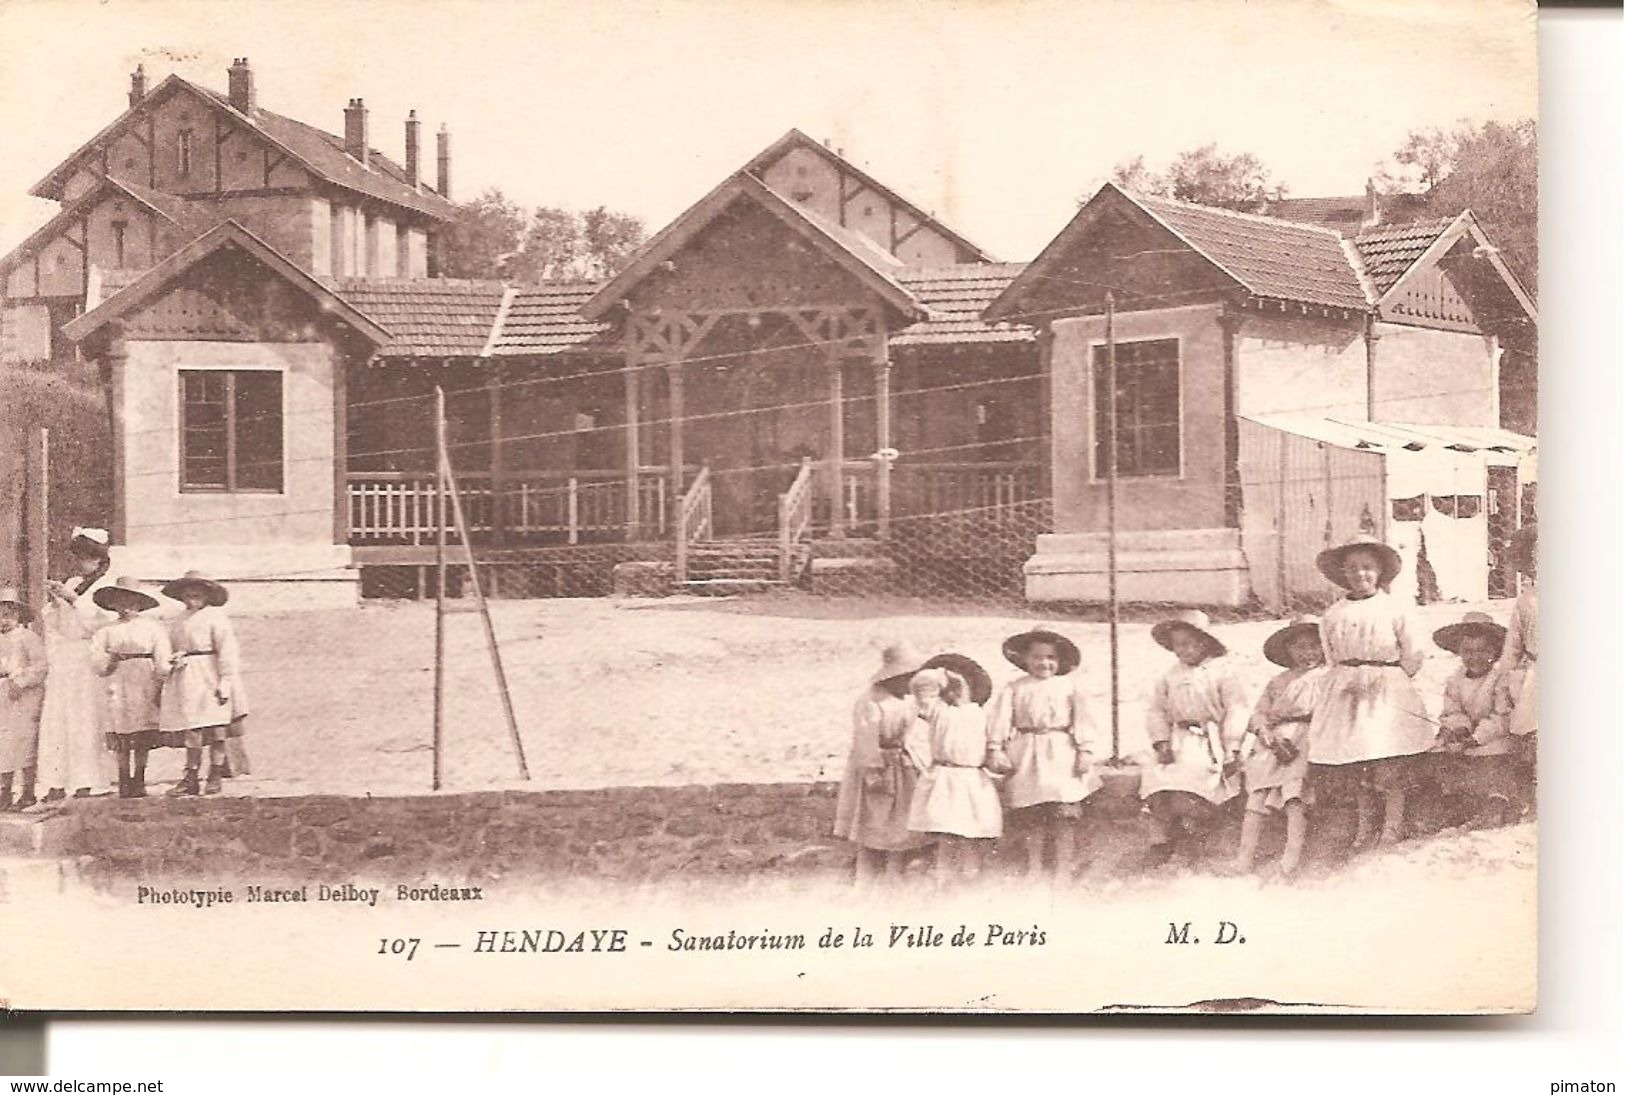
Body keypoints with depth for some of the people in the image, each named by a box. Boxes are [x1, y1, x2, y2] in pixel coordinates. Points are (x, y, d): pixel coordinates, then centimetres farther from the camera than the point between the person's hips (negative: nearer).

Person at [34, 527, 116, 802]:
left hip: (88, 661, -7)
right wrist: (53, 602, 3)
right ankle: (57, 783, -1)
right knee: (55, 718, 0)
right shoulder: (72, 584, 19)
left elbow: (102, 619, -16)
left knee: (86, 721, -9)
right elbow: (54, 624, 22)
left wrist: (73, 599, -16)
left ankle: (86, 783, -6)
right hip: (64, 661, 7)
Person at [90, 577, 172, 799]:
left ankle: (138, 782, 2)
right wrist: (111, 659, -11)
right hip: (118, 687, 2)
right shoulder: (108, 631, 14)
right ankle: (124, 784, 1)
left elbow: (162, 661, 3)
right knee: (121, 743, -2)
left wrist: (159, 685, -3)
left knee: (142, 742, -4)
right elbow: (96, 660, 7)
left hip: (144, 687, -2)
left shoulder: (153, 627, 6)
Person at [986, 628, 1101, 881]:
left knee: (1064, 816, -5)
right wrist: (996, 749, -7)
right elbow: (1000, 720, 3)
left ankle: (1064, 870, 2)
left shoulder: (1068, 686, 8)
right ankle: (1034, 868, 14)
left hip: (1061, 756, -1)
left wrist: (1086, 750, -5)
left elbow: (1082, 719, 4)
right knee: (1029, 818, 4)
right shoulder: (1014, 688, 9)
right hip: (1026, 759, 1)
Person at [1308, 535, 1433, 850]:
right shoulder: (1334, 614, 7)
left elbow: (1412, 657, 3)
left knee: (1392, 771, -8)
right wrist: (1345, 679, 8)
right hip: (1347, 694, 3)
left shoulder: (1393, 609, -2)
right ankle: (1363, 830, 16)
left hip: (1387, 694, -3)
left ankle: (1392, 829, -1)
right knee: (1357, 772, 6)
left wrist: (1385, 680, 3)